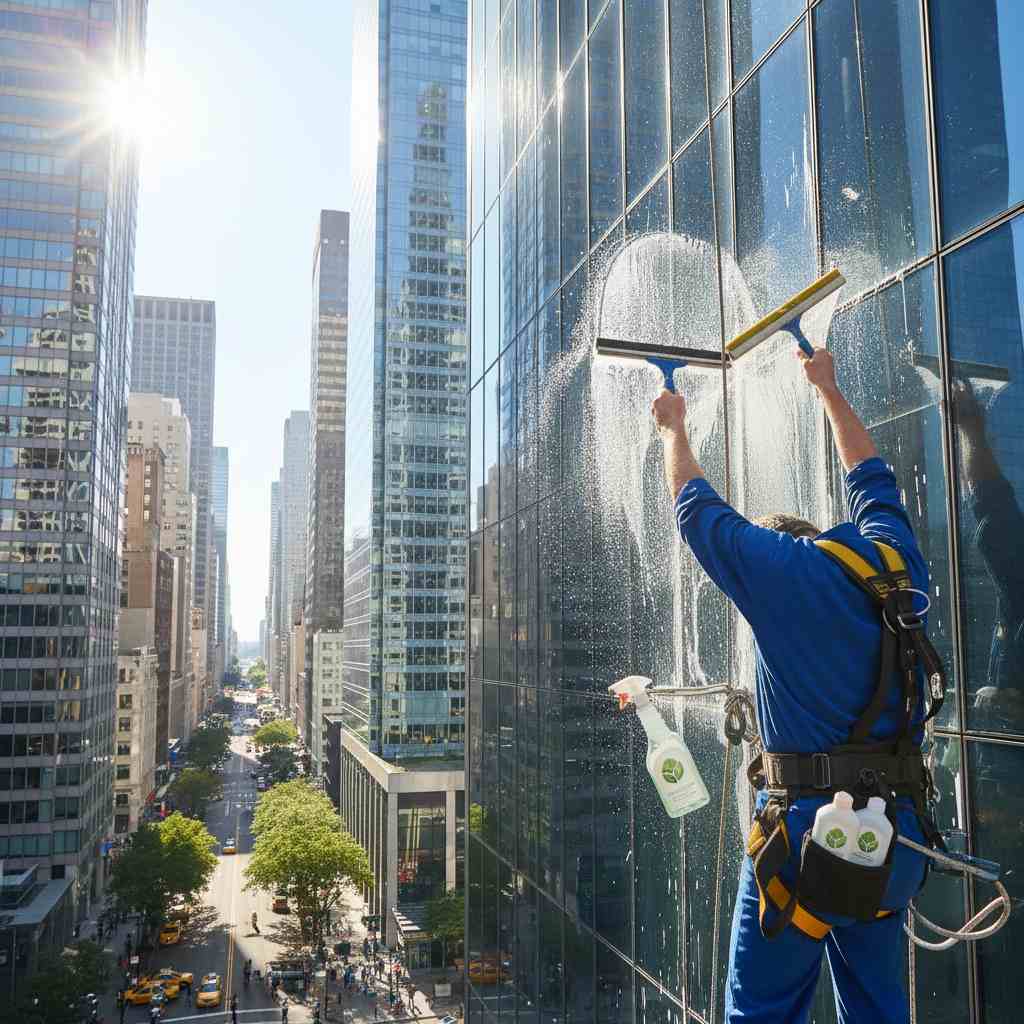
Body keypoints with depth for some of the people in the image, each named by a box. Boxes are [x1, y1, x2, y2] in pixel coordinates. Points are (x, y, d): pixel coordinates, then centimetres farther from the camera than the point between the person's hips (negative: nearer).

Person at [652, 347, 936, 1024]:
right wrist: (829, 389, 40)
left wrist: (675, 429, 28)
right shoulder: (896, 562, 8)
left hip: (807, 819, -6)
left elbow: (697, 507, 10)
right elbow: (872, 479, 27)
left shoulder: (782, 570, -5)